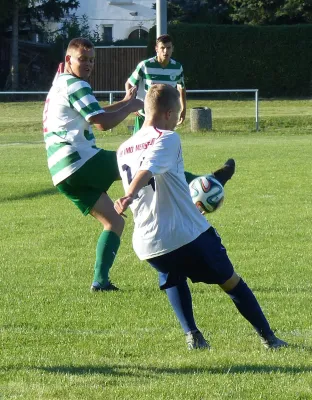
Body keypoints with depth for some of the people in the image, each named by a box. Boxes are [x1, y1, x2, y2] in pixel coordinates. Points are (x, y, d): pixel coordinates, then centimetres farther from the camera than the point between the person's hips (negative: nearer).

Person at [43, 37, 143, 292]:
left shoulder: (60, 84, 24)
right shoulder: (75, 85, -7)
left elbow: (94, 116, 33)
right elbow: (103, 123, -16)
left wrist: (124, 103, 21)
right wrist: (130, 108, 0)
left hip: (63, 175, 9)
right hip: (80, 160, -9)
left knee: (114, 222, 14)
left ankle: (101, 280, 5)